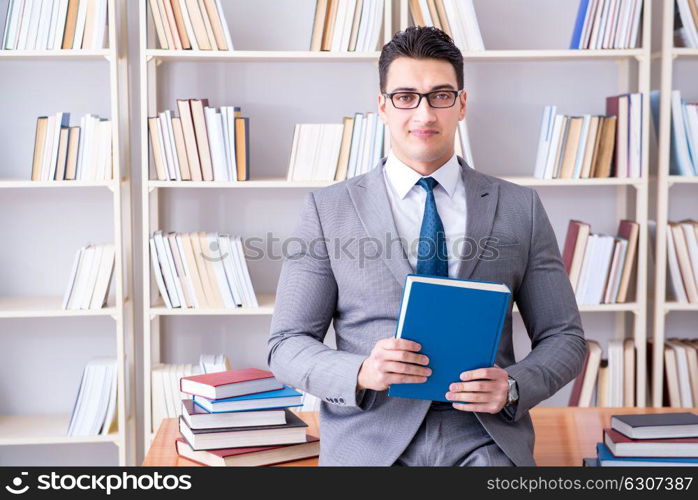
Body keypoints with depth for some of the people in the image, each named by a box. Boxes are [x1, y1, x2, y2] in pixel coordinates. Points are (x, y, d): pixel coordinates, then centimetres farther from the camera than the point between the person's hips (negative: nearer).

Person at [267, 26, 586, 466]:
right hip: (370, 444, 1)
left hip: (485, 441, 0)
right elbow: (287, 346, 5)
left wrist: (513, 387, -8)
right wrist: (362, 373, -14)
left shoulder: (519, 209, 10)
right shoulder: (329, 210, 7)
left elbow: (564, 338, 12)